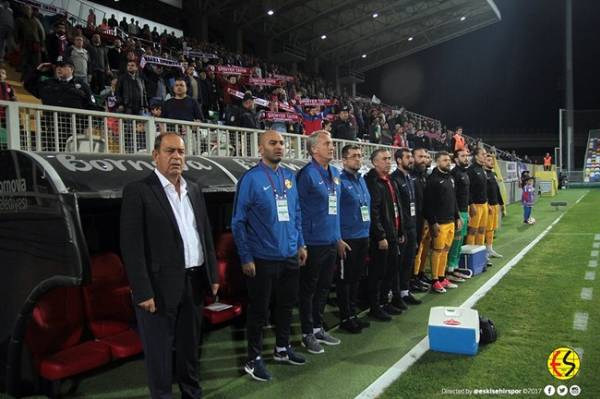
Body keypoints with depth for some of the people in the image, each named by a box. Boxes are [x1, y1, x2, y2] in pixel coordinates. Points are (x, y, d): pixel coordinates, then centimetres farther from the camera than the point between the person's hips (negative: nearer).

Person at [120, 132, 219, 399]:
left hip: (194, 282, 6)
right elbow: (131, 246, -13)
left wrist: (213, 275, 11)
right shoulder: (138, 191, -9)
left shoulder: (194, 190, 11)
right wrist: (143, 292, -16)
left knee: (190, 346, 20)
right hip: (160, 286, -6)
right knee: (159, 351, 8)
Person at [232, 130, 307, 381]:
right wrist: (246, 258, -11)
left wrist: (301, 244, 10)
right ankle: (254, 359, 24)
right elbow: (238, 222, -11)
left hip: (290, 256, 6)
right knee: (259, 310, 7)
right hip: (263, 258, -6)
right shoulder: (251, 178, -12)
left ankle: (282, 349, 38)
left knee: (287, 304, 19)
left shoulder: (290, 176, 6)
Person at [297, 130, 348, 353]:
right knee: (308, 289, 6)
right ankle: (307, 334, 19)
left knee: (324, 287, 17)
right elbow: (298, 209, -14)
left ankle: (318, 328, 31)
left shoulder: (335, 173, 10)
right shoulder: (307, 174, -15)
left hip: (331, 242, 8)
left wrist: (338, 238, 17)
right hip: (313, 243, -8)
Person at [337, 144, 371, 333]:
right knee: (344, 279, 4)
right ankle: (345, 318, 14)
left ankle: (353, 314, 28)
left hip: (363, 237, 8)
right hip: (347, 238, -8)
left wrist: (367, 232, 15)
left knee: (356, 278, 16)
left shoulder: (362, 179, 12)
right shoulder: (340, 181, -13)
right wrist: (339, 238, -18)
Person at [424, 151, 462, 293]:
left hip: (451, 221, 8)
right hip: (439, 223, -8)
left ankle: (442, 278, 21)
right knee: (437, 251, -2)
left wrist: (457, 217, 17)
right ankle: (435, 281, 5)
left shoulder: (450, 178, 14)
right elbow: (428, 203, -16)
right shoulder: (433, 179, -11)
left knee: (445, 250, 12)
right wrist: (433, 223, -19)